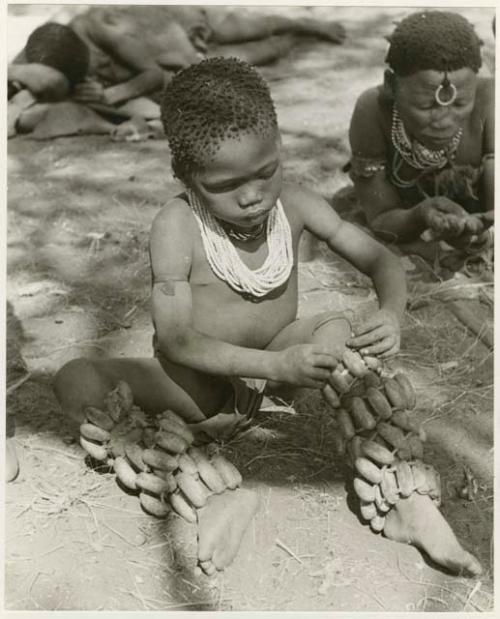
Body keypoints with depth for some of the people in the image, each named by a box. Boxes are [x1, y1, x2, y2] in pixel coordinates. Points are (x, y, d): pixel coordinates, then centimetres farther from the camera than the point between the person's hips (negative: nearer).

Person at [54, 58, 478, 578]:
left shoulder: (293, 203, -10)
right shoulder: (176, 226, -20)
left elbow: (380, 260, -4)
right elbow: (175, 340, -25)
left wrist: (391, 312, -28)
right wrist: (279, 366, -37)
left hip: (278, 363, 3)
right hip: (202, 377, -2)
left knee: (337, 328, -28)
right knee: (75, 382, -26)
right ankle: (220, 491, -31)